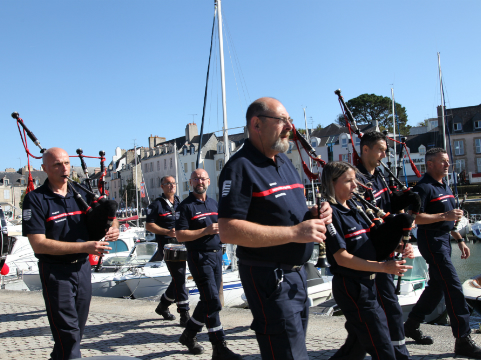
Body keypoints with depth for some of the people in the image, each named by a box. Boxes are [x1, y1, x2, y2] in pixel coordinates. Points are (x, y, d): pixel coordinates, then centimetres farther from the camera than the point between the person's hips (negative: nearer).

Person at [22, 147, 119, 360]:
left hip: (83, 268, 6)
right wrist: (85, 247, -25)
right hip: (55, 272, -6)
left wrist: (114, 228, -9)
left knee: (78, 326, 17)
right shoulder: (35, 199, -10)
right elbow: (38, 244, -19)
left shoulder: (81, 194, 6)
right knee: (68, 332, -4)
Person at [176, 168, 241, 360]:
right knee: (212, 301, -11)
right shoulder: (186, 206, -6)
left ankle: (189, 334, 30)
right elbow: (180, 235, -14)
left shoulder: (213, 203, 15)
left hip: (216, 255, 7)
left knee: (209, 301, 13)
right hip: (199, 257, -7)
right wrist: (206, 231, -21)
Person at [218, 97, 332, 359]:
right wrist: (294, 232, -26)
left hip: (297, 272, 9)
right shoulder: (241, 167, -16)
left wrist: (314, 214, 1)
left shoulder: (284, 161, 14)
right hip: (269, 278, -9)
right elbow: (228, 231, -25)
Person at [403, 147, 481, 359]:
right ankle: (463, 341, -4)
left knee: (437, 286, 14)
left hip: (444, 240, 10)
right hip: (431, 241, -10)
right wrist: (444, 216, -25)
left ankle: (411, 325, 27)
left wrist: (460, 240, 19)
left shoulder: (445, 187, 17)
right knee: (453, 287, -10)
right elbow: (414, 217, -23)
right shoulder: (424, 187, -14)